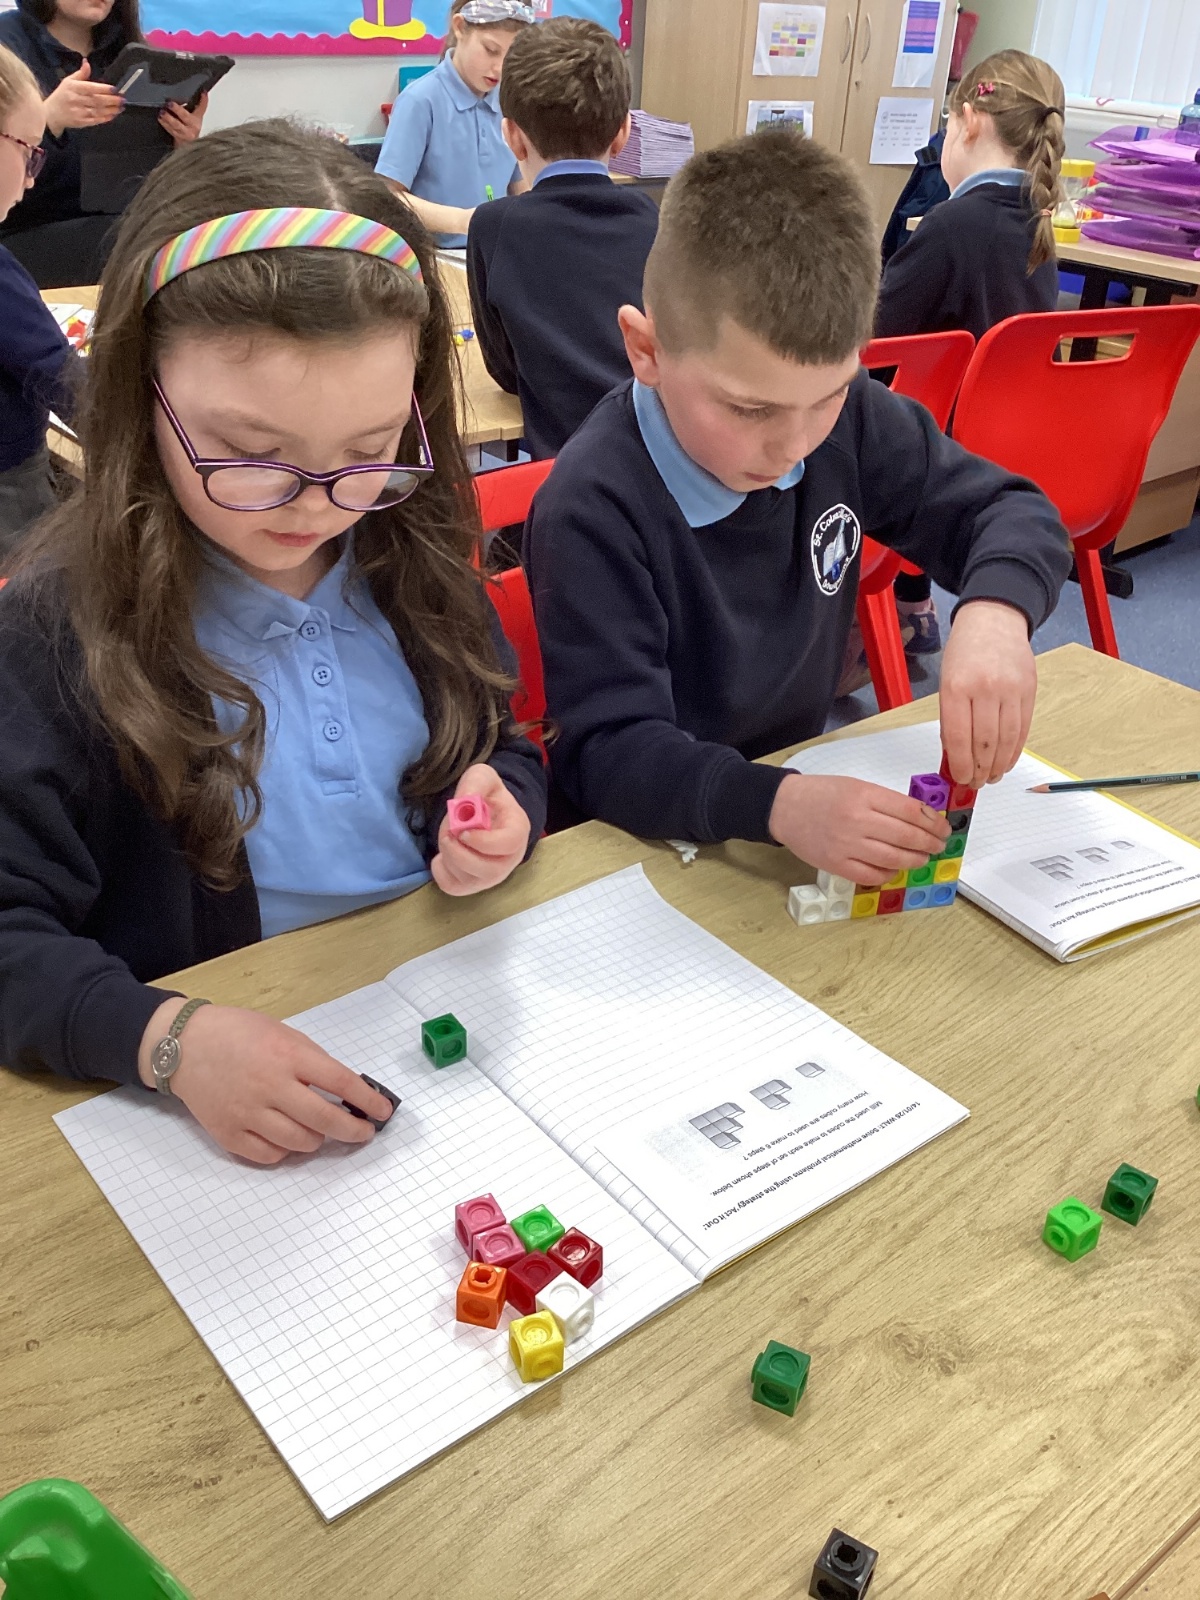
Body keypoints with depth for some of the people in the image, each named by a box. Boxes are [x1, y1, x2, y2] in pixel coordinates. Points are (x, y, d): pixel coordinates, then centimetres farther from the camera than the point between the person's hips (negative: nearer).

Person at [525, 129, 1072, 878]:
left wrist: (996, 610, -22)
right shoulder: (595, 509, -23)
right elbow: (608, 749, -24)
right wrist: (776, 802, -41)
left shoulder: (849, 416, -7)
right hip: (654, 842, -5)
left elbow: (1015, 512, 1)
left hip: (807, 779, 5)